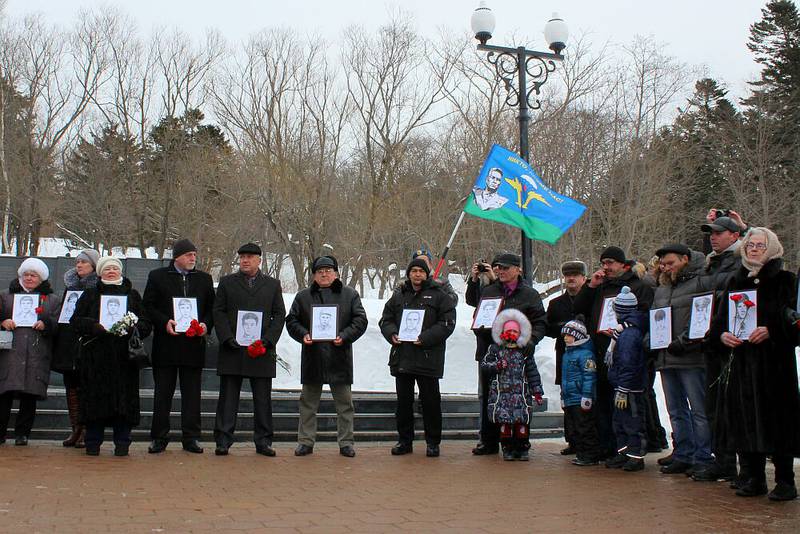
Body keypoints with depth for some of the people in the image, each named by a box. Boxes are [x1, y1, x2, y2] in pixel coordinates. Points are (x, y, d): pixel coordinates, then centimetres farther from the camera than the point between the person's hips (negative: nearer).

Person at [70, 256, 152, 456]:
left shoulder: (132, 295, 15)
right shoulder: (89, 295, 14)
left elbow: (146, 324, 9)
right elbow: (76, 321, 5)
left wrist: (131, 328, -12)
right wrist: (95, 327, -12)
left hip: (124, 356, 0)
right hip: (96, 355, 0)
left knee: (124, 397, -4)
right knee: (95, 397, -2)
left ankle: (122, 443, 2)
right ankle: (93, 443, 5)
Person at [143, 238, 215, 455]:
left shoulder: (204, 279, 12)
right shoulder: (157, 276, 4)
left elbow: (212, 308, 13)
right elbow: (148, 306, 2)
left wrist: (206, 325, -6)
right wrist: (164, 322, -13)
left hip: (194, 343, 2)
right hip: (165, 344, -2)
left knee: (192, 394, 4)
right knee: (162, 394, 4)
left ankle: (191, 438, 11)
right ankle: (159, 438, 10)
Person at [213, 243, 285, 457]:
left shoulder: (272, 285, 12)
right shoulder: (227, 282, 11)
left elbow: (279, 315, 8)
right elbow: (218, 312, 6)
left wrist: (266, 341, -5)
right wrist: (228, 339, -7)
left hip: (262, 350, 0)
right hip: (232, 350, 0)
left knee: (263, 399, 4)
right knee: (228, 397, 2)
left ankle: (263, 442, 11)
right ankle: (223, 441, 7)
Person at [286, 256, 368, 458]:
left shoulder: (350, 295, 6)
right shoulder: (303, 296, 9)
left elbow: (360, 320, 1)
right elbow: (292, 320, 9)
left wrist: (344, 336, -13)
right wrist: (303, 334, -9)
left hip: (339, 357, -1)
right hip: (312, 357, 1)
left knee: (344, 403, 5)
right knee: (308, 402, 7)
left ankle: (346, 442, 14)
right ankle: (305, 441, 16)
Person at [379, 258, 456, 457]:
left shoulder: (439, 296, 1)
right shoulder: (398, 297, 14)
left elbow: (447, 323, -6)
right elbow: (385, 320, 16)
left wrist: (425, 338, -17)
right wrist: (392, 334, -6)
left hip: (428, 358, -4)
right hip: (401, 357, 4)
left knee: (430, 400, 1)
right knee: (403, 400, 10)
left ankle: (433, 442, 11)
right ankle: (405, 440, 20)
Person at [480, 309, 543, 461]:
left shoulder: (525, 352, 8)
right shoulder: (495, 349, 7)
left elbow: (532, 372, 10)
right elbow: (484, 366, 6)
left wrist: (537, 391, 6)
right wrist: (497, 366, -12)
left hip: (521, 393, 0)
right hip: (501, 393, 0)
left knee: (522, 422, -3)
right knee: (504, 421, -4)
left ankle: (522, 448, 9)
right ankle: (507, 448, 7)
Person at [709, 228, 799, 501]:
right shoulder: (735, 282, 16)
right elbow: (719, 320, 15)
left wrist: (770, 330, -21)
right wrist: (722, 335, -6)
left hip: (774, 361, -4)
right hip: (740, 361, 4)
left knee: (777, 417, -6)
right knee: (745, 418, 3)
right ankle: (755, 478, 12)